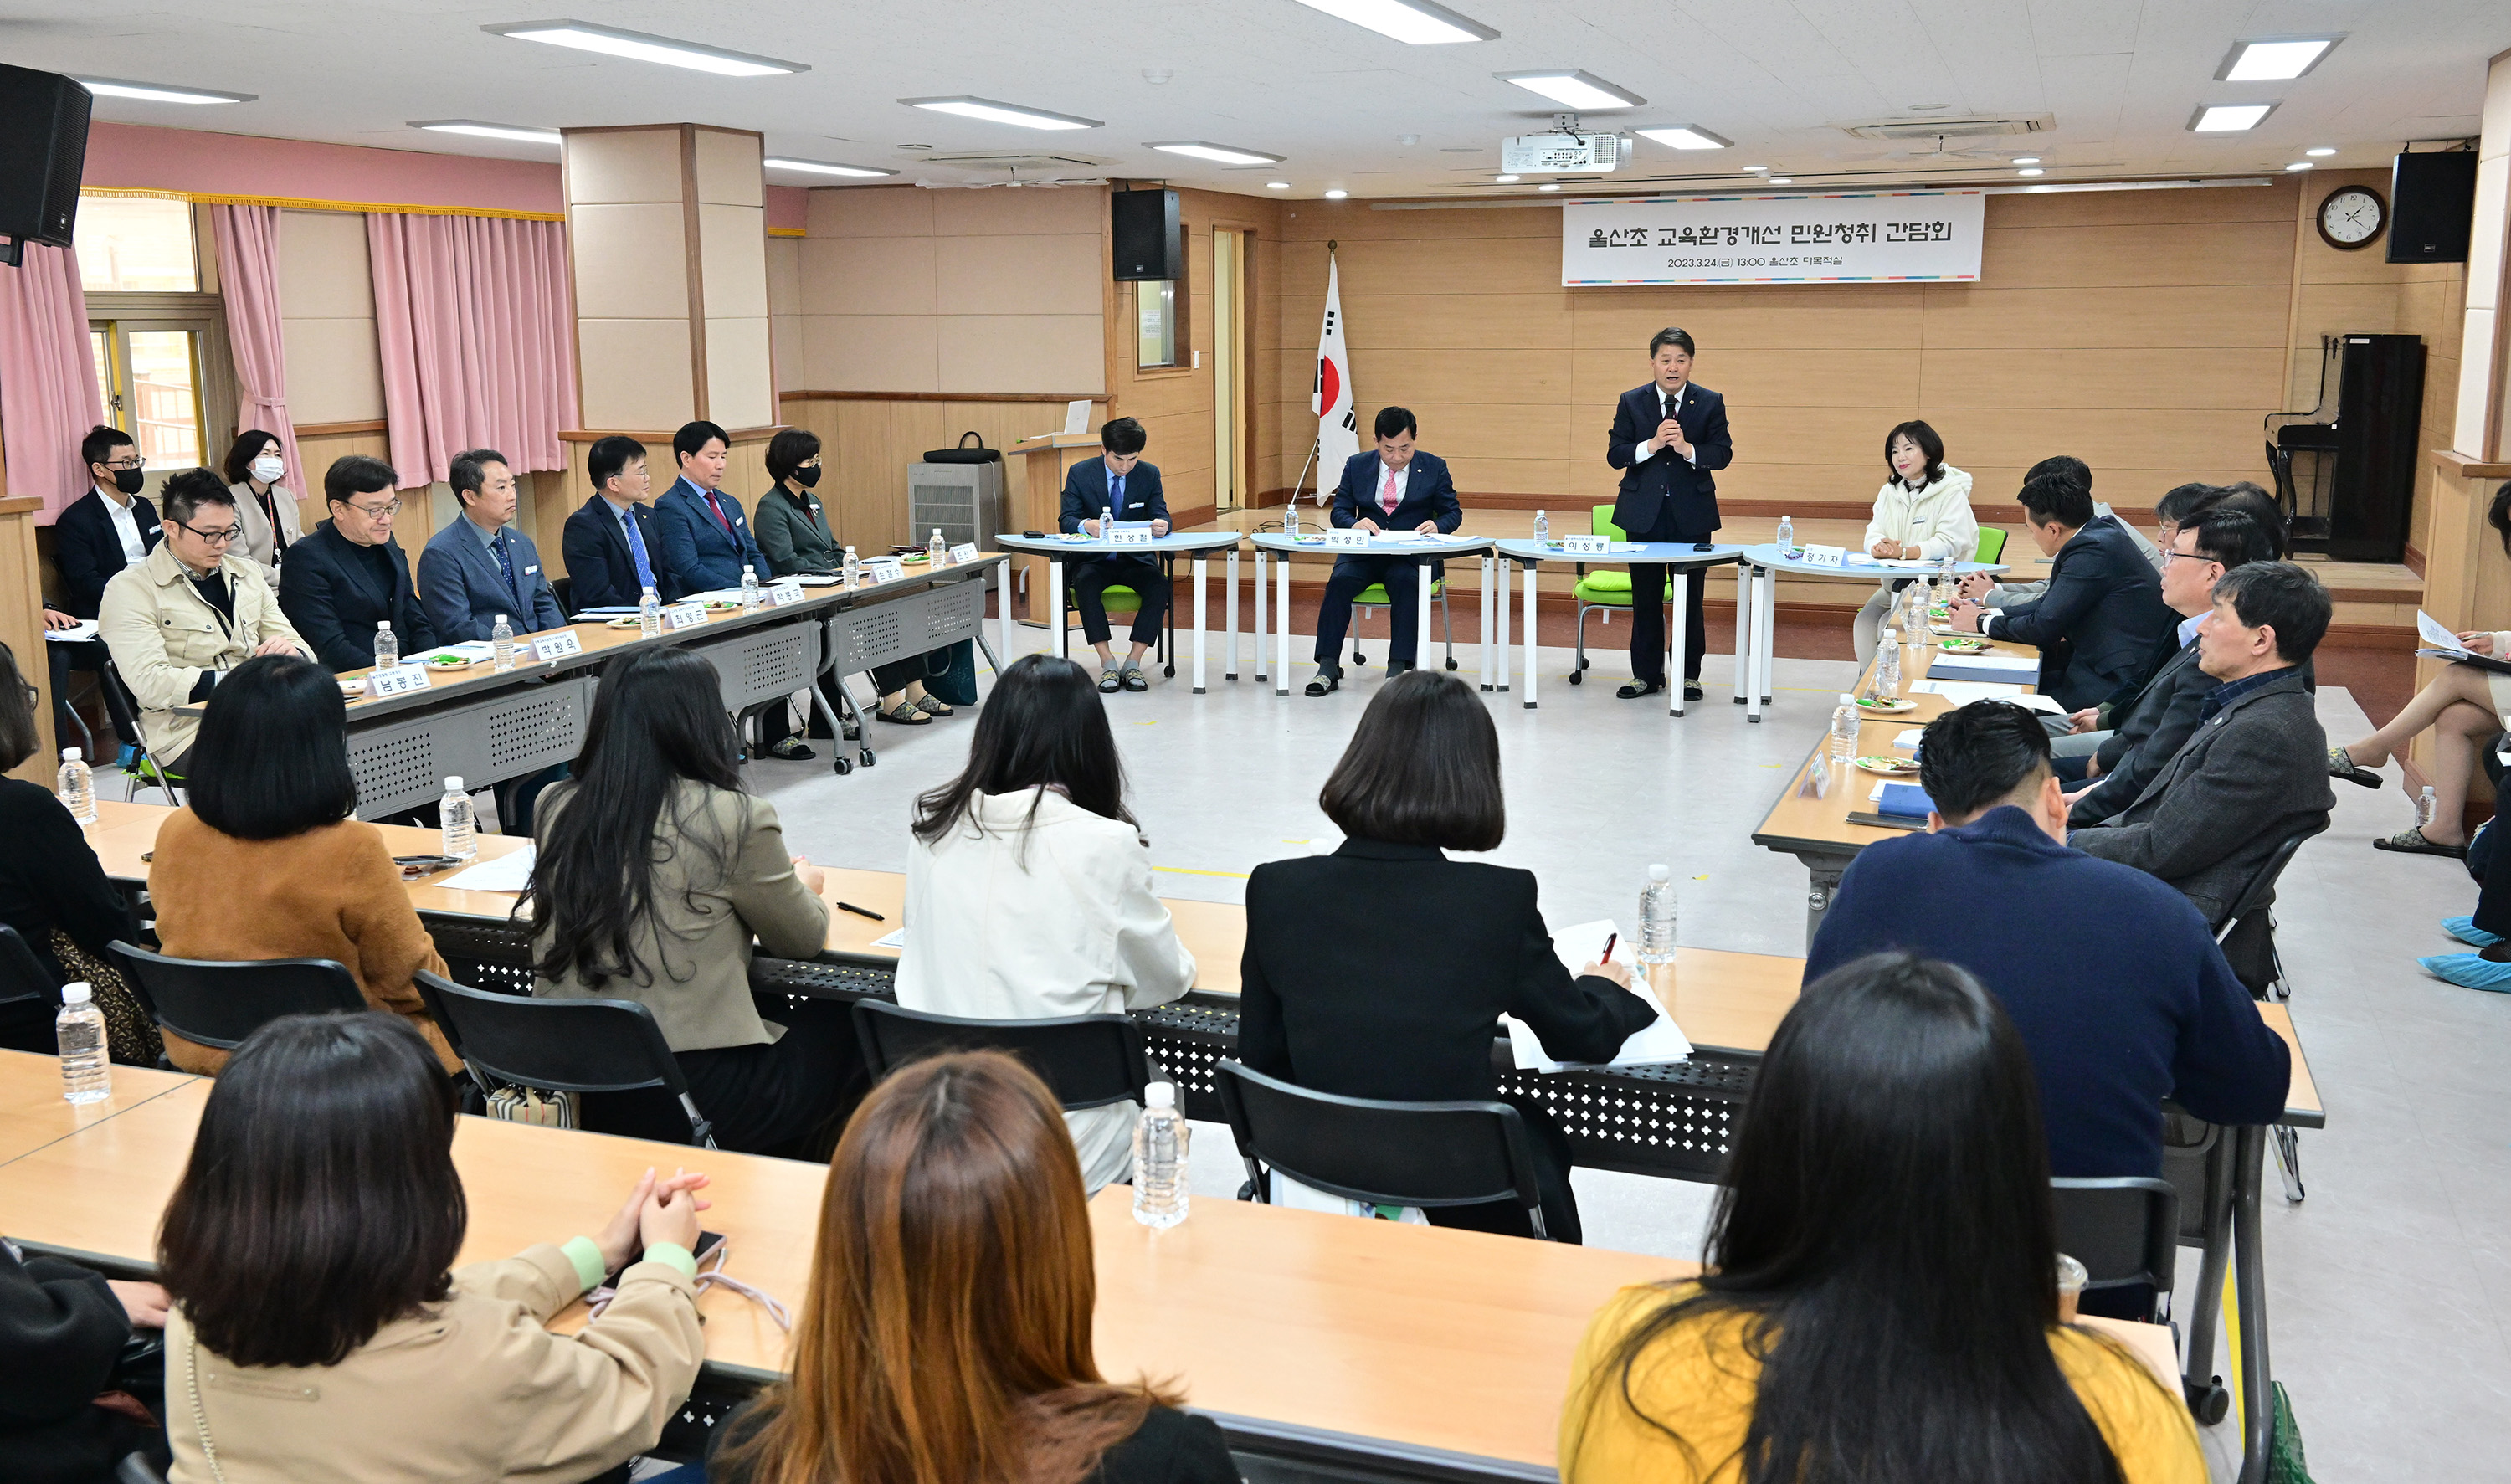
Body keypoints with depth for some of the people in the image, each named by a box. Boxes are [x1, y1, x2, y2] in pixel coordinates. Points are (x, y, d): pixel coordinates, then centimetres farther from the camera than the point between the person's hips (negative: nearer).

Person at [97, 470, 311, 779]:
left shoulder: (246, 573, 20)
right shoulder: (130, 589, 0)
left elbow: (302, 650, 19)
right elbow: (150, 685, -13)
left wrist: (290, 653, -7)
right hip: (188, 734, -6)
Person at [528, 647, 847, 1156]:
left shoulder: (556, 808, 1)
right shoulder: (736, 819, -14)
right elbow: (803, 940, 0)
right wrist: (803, 884, 23)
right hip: (694, 1088, -6)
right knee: (841, 1032, 20)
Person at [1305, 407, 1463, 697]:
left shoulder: (1434, 467, 7)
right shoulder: (1356, 466, 11)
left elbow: (1453, 512, 9)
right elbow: (1339, 510, 9)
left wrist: (1437, 526, -15)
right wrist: (1355, 524, -15)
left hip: (1413, 555, -2)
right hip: (1365, 553, 2)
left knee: (1405, 582, -36)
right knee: (1340, 580, -29)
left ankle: (1398, 670, -34)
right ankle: (1328, 669, -27)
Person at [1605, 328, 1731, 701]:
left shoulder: (1710, 403, 2)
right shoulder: (1631, 402, 4)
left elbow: (1723, 454, -5)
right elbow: (1615, 454, -2)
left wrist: (1687, 449, -22)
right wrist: (1652, 444, -18)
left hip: (1691, 515, -1)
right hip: (1644, 515, 1)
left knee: (1690, 597, 4)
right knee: (1645, 597, 6)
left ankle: (1688, 674, 14)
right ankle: (1646, 674, 16)